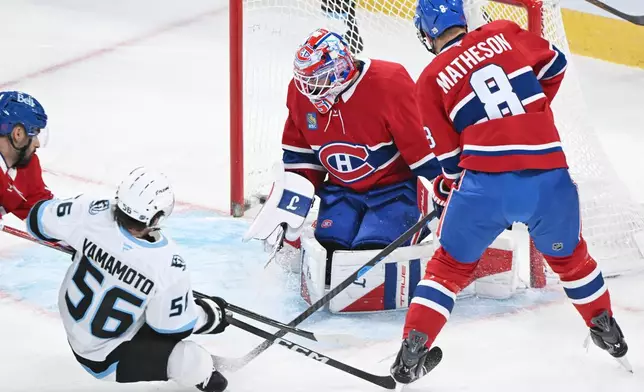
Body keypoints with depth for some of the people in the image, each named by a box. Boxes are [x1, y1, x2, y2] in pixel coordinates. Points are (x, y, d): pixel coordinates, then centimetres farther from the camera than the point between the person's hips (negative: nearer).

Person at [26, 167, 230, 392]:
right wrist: (213, 314, -1)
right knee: (194, 361, -14)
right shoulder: (168, 266, -33)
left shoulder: (93, 214, -24)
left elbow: (40, 218, -5)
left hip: (73, 324, 6)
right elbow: (175, 327, -18)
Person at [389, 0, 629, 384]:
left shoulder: (431, 80, 6)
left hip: (485, 183, -2)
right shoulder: (503, 33, 9)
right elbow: (554, 64, 23)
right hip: (549, 175, 2)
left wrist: (446, 187, 26)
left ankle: (413, 348, 9)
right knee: (569, 255, 27)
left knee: (451, 264, 15)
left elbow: (450, 154, 8)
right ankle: (606, 328, 40)